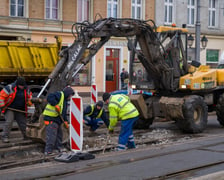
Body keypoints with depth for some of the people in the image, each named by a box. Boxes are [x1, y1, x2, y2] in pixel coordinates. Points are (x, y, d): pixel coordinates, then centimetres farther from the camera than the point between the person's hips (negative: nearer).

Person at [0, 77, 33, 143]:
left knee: (23, 123, 7)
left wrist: (29, 103, 1)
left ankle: (26, 136, 24)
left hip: (20, 110, 5)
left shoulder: (26, 89, 1)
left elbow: (29, 97, 18)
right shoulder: (10, 88, -15)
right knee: (9, 121, -18)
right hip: (9, 109, -4)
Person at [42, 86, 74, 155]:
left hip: (57, 119, 10)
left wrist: (65, 121, 11)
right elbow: (49, 97, -23)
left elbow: (64, 113, 22)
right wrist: (56, 105, -27)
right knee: (51, 135, -13)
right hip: (51, 118, -10)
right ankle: (48, 151, -12)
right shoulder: (59, 94, -8)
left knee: (59, 134, 18)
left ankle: (58, 148, 31)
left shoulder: (65, 101, 22)